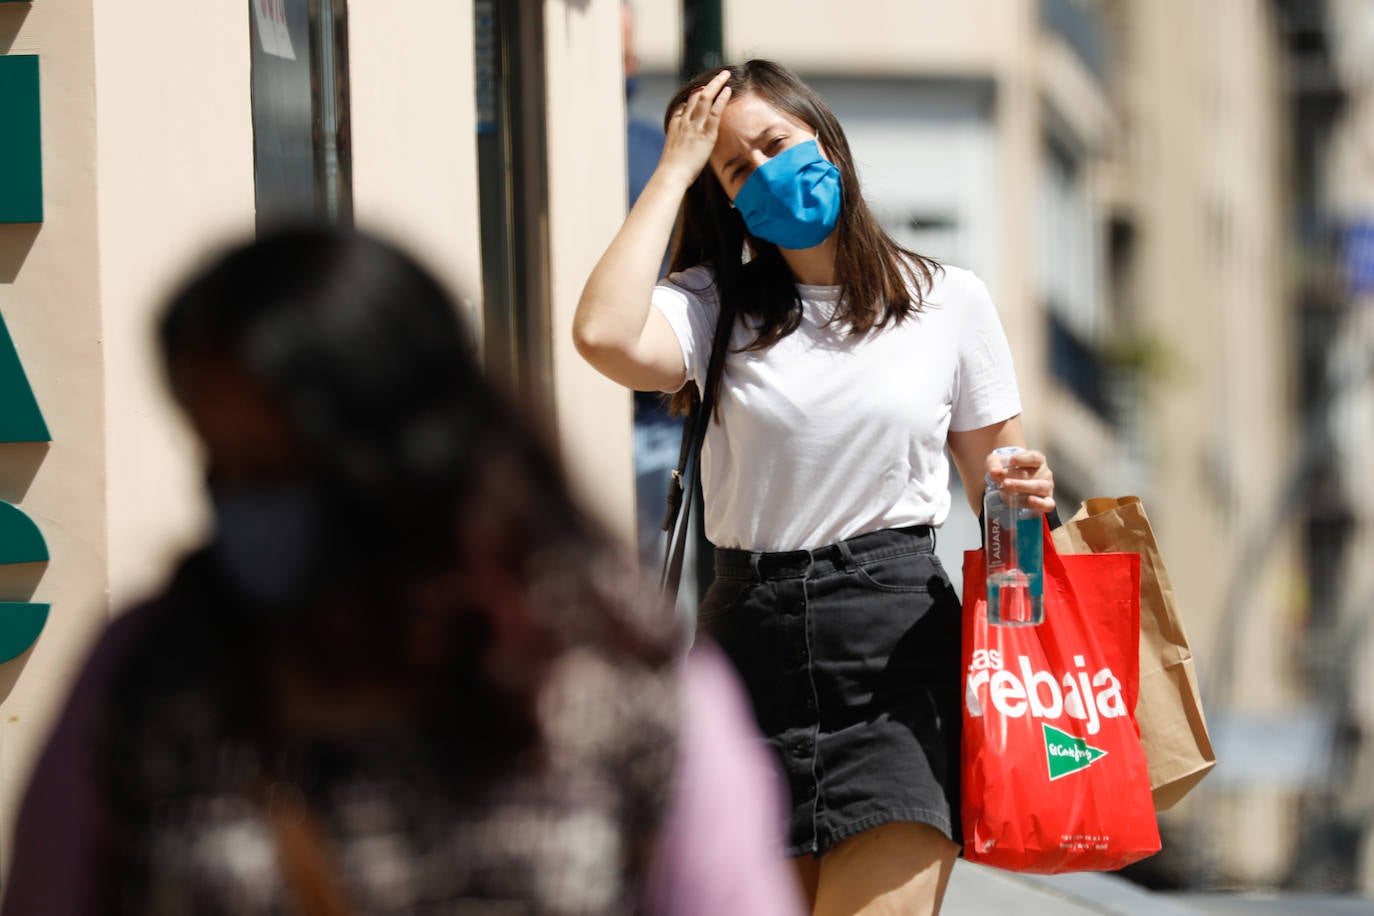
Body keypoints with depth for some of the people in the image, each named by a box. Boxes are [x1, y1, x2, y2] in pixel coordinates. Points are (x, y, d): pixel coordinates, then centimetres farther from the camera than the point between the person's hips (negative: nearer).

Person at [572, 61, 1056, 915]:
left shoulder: (950, 301, 9)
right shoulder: (715, 306, 9)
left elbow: (995, 480, 15)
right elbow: (607, 337, -14)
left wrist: (1021, 494, -11)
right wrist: (675, 169, -5)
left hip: (898, 645, -2)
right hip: (754, 643, 2)